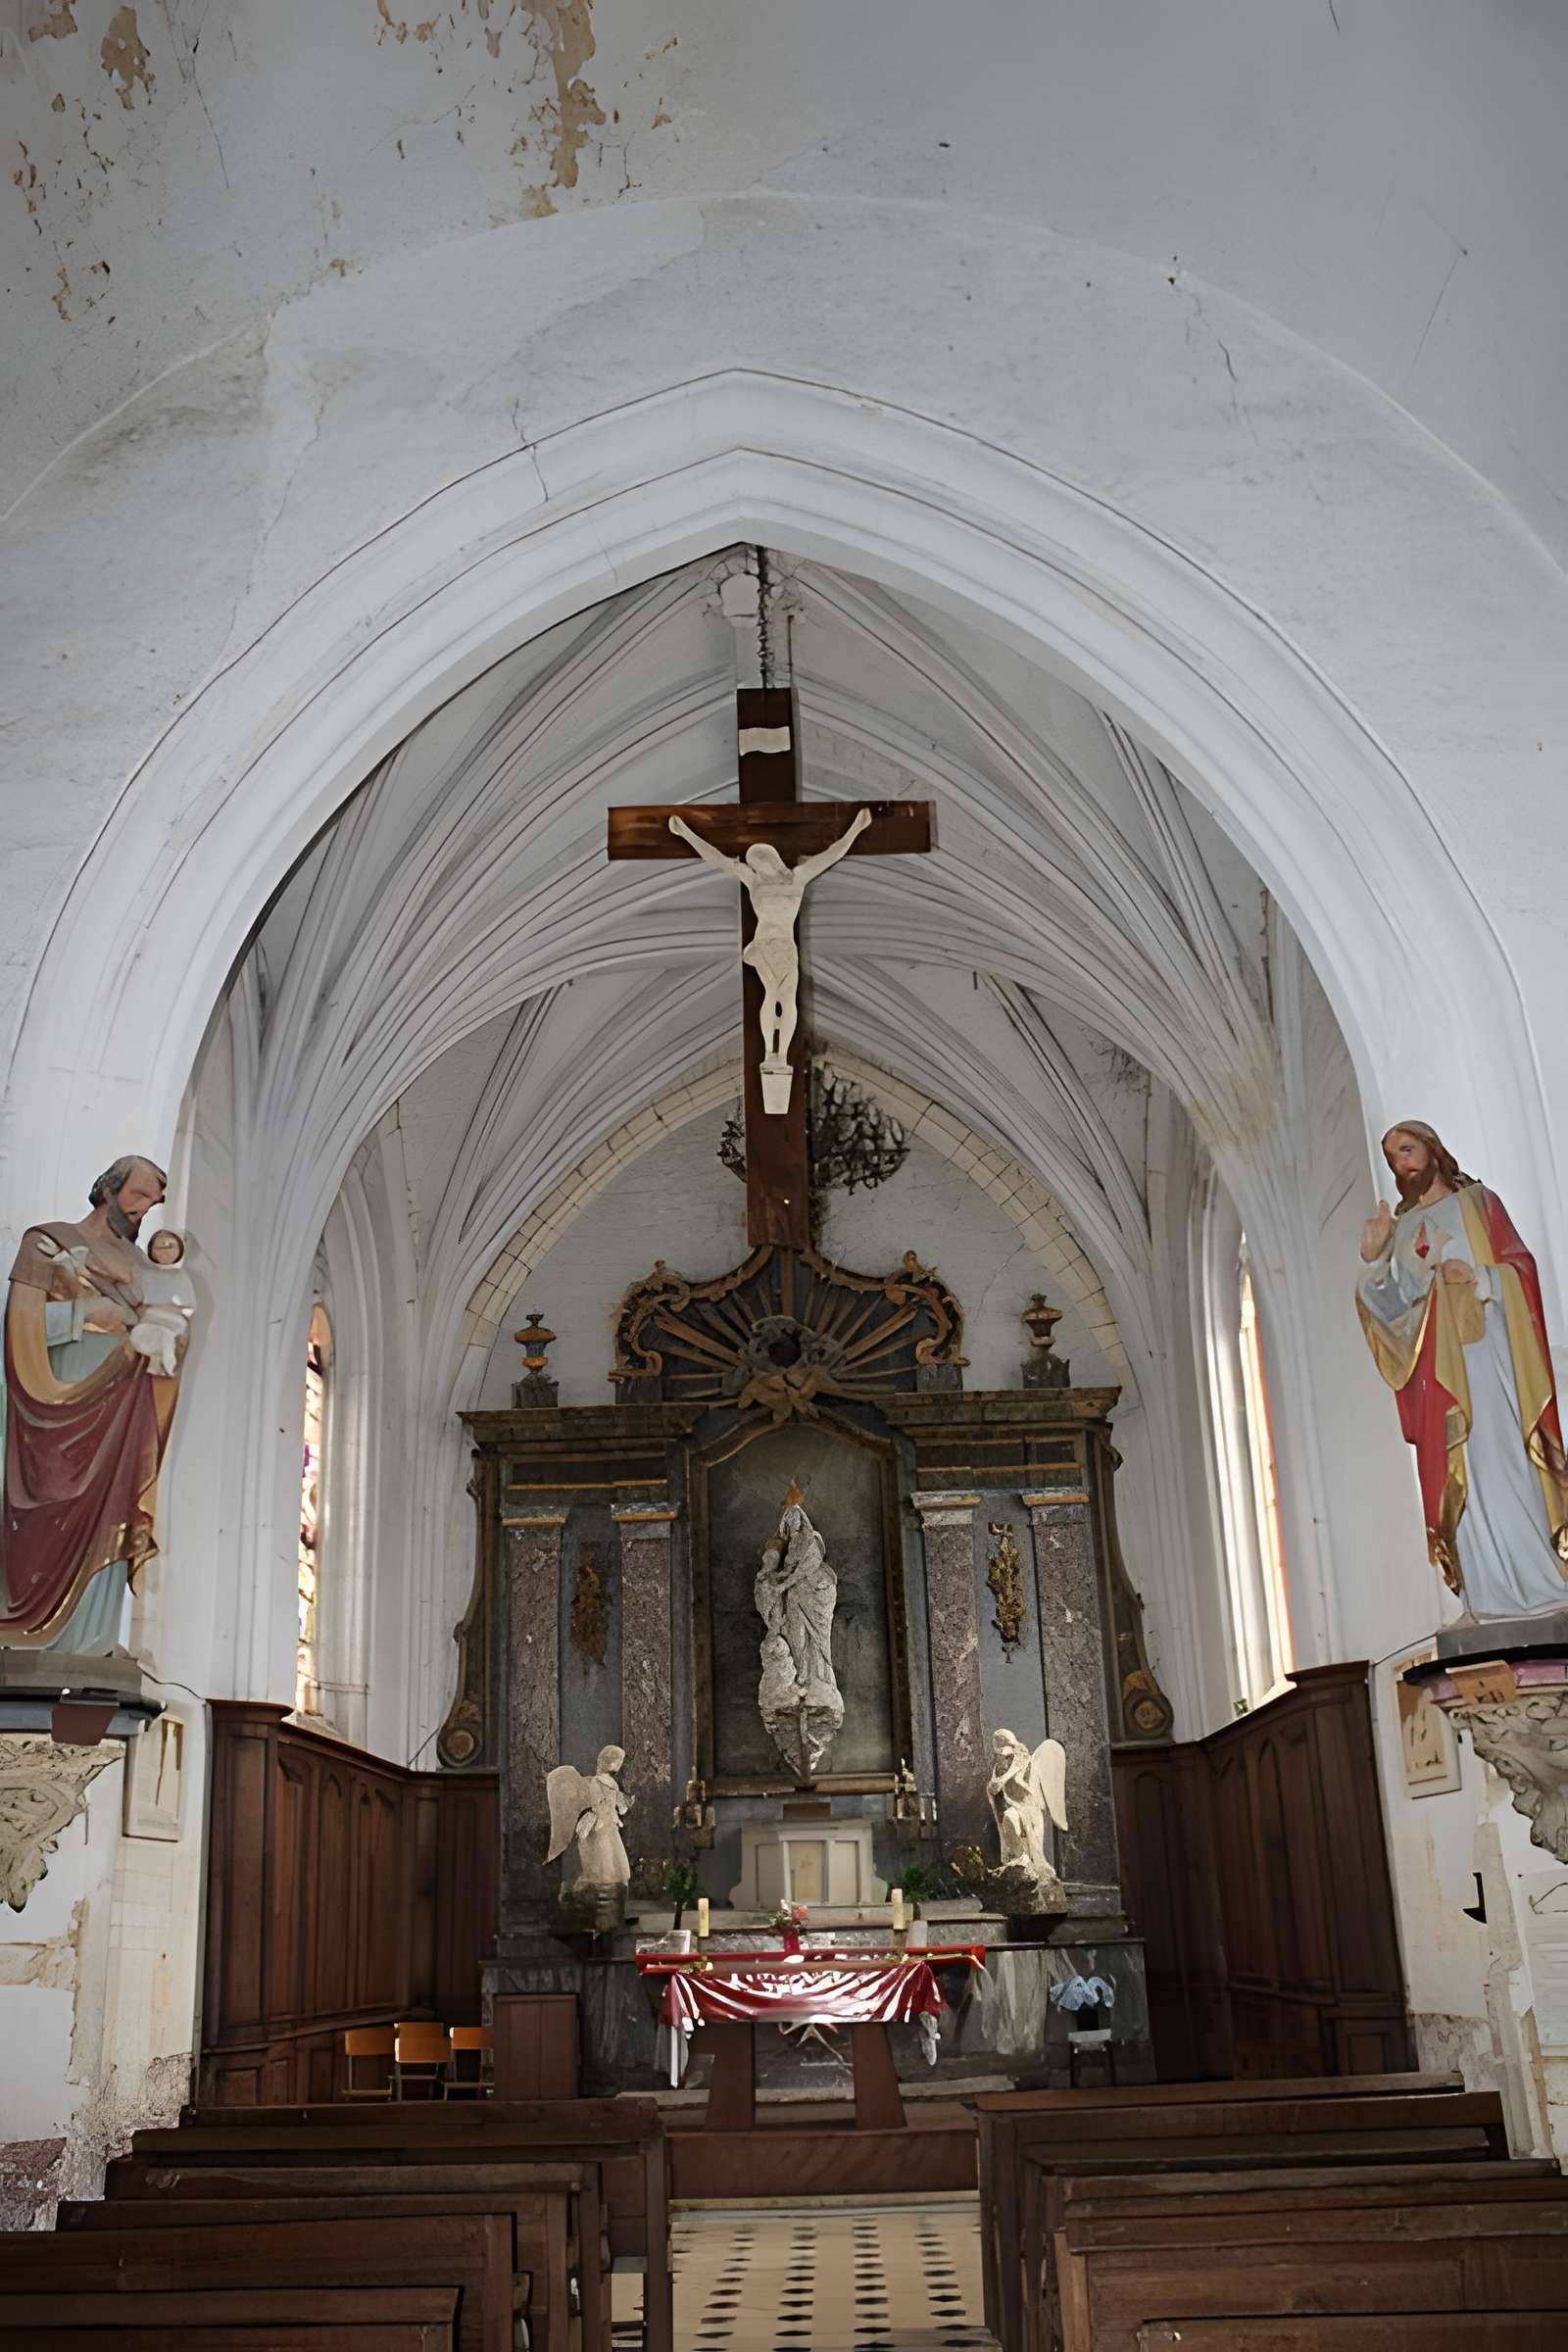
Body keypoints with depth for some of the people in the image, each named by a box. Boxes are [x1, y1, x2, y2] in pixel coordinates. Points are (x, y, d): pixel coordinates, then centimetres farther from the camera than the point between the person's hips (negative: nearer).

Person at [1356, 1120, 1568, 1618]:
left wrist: (1479, 1279, -19)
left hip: (1483, 1348, -4)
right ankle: (1493, 1590, -2)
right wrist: (1373, 1260, -7)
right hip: (1434, 1362, 4)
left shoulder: (1478, 1203, 9)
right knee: (1456, 1469, -3)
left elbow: (1521, 1267, 0)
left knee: (1502, 1456, -12)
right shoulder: (1401, 1228, 19)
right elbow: (1393, 1304, 9)